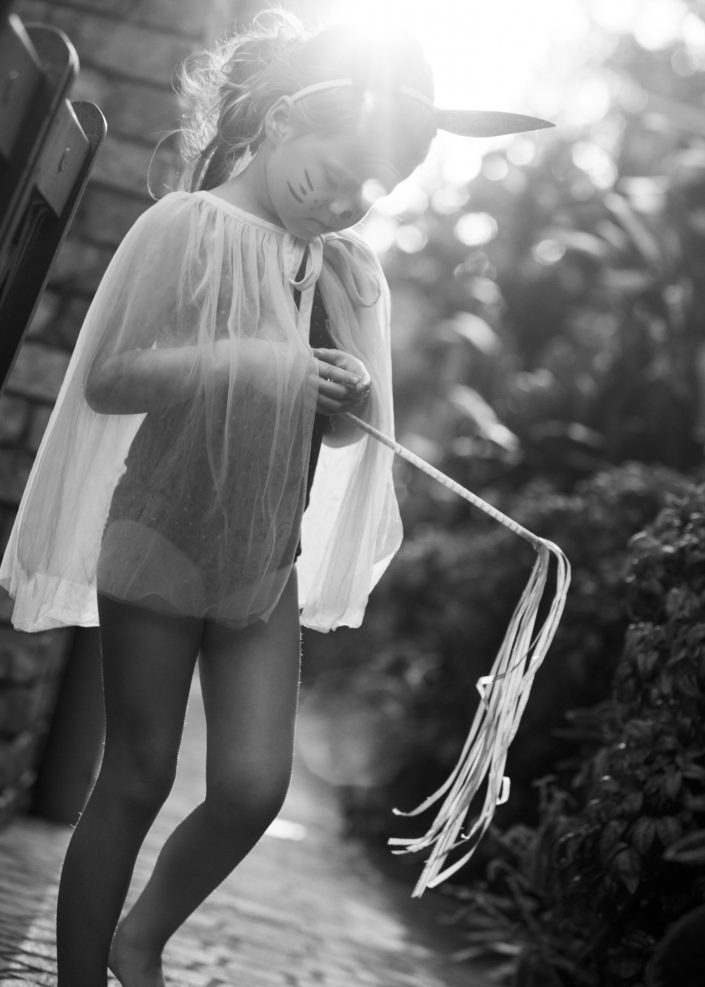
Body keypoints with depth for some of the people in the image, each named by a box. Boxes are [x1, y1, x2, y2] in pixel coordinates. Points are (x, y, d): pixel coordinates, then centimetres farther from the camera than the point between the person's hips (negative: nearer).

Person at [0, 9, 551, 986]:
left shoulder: (347, 269, 7)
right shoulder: (188, 226, -9)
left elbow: (343, 430, 13)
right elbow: (104, 377, -13)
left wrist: (350, 395, -11)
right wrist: (249, 364, -21)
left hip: (266, 560, 5)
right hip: (161, 539, -5)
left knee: (255, 786, -1)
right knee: (136, 779, 2)